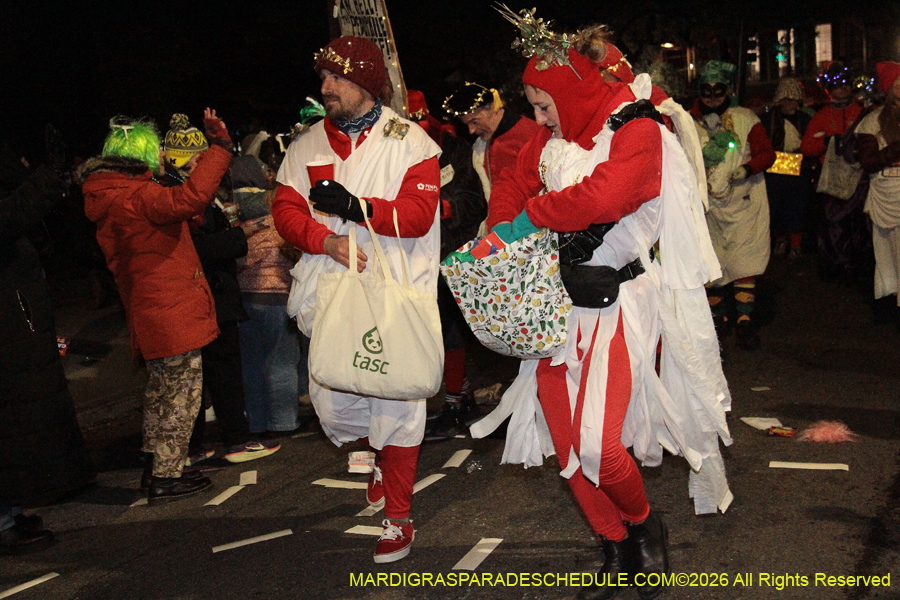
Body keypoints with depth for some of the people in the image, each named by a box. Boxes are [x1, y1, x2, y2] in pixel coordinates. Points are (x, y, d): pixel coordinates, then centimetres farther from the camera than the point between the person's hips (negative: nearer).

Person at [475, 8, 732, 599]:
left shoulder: (638, 132, -10)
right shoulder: (553, 138, 12)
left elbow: (604, 195, -27)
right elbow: (513, 184, 22)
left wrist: (533, 215, -16)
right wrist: (504, 231, 3)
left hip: (617, 300, -7)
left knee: (597, 444, -16)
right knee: (565, 436, 8)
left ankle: (643, 524, 17)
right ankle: (616, 550, 27)